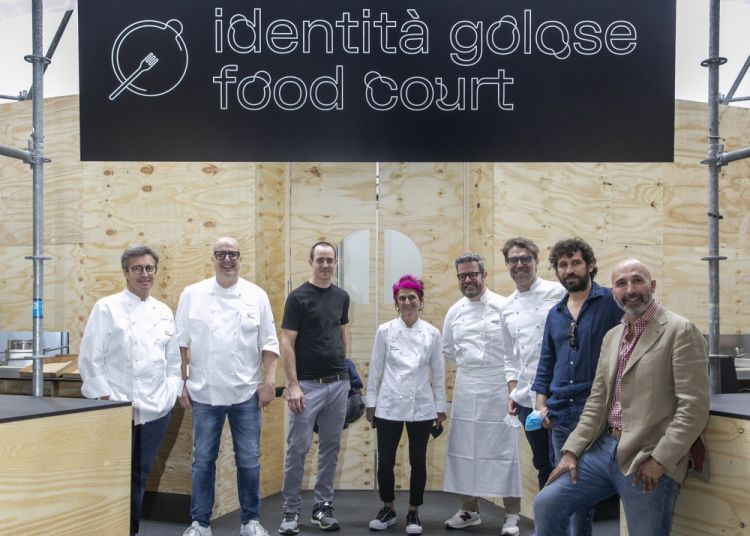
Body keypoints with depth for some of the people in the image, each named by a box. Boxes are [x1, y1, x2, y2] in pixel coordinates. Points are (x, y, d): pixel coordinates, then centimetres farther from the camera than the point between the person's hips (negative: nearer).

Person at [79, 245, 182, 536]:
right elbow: (89, 359, -6)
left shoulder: (164, 312, 10)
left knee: (140, 476, 13)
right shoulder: (107, 308, -3)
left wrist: (171, 394, 4)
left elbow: (173, 360, 14)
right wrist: (107, 399, -10)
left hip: (156, 409, 4)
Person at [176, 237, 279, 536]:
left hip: (246, 392, 0)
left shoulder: (256, 295, 1)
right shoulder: (193, 294, 0)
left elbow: (269, 343, 2)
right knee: (203, 460, 8)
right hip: (205, 392, 0)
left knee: (248, 460, 7)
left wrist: (269, 381, -4)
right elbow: (181, 343, 3)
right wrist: (181, 382, 0)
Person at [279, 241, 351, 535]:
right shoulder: (298, 297, -8)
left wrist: (344, 366, 12)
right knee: (298, 448, -1)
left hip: (338, 383, 5)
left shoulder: (341, 297, 8)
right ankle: (291, 511, 12)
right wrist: (293, 385, -15)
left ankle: (322, 507, 20)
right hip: (308, 384, -5)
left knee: (330, 447, 10)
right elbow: (287, 343, -10)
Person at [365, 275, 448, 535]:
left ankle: (413, 512, 24)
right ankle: (388, 508, 26)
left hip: (422, 407, 0)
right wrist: (370, 403, 3)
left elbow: (439, 372, 4)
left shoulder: (432, 333, -1)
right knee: (385, 461, 4)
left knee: (418, 462, 7)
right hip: (389, 406, 0)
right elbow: (375, 368, 3)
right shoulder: (385, 331, -2)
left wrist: (441, 407, 5)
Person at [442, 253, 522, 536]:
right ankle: (469, 509, 25)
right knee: (464, 448, 10)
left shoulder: (502, 306, -8)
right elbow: (448, 348, 20)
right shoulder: (455, 311, 8)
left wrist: (513, 378, -9)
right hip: (465, 389, 5)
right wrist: (468, 364, 11)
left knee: (503, 447, 0)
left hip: (498, 387, -5)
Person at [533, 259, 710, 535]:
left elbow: (694, 407, -14)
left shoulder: (681, 331, -8)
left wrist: (660, 461, -16)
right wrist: (571, 450, 5)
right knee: (546, 505, 2)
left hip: (646, 462, -6)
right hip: (603, 449, 6)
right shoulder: (612, 336, 14)